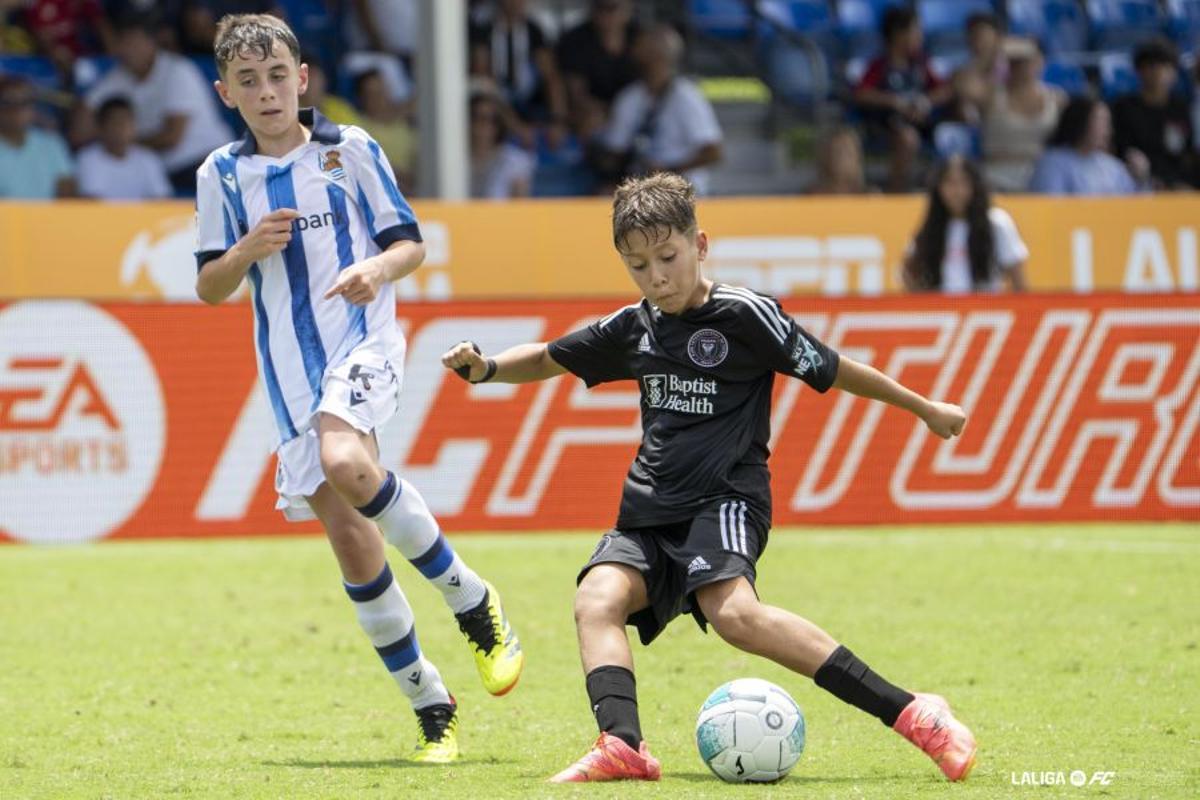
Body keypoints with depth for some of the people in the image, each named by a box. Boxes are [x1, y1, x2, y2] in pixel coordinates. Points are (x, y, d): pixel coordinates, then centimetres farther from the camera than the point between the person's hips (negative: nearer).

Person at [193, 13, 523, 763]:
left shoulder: (349, 150, 1)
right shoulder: (222, 175, 8)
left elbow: (410, 243, 4)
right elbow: (209, 288, 11)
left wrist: (378, 268, -18)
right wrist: (247, 250, -10)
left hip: (361, 341, -4)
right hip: (287, 365, 4)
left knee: (345, 463, -34)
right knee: (350, 540, -1)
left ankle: (472, 600, -17)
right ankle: (430, 706, 10)